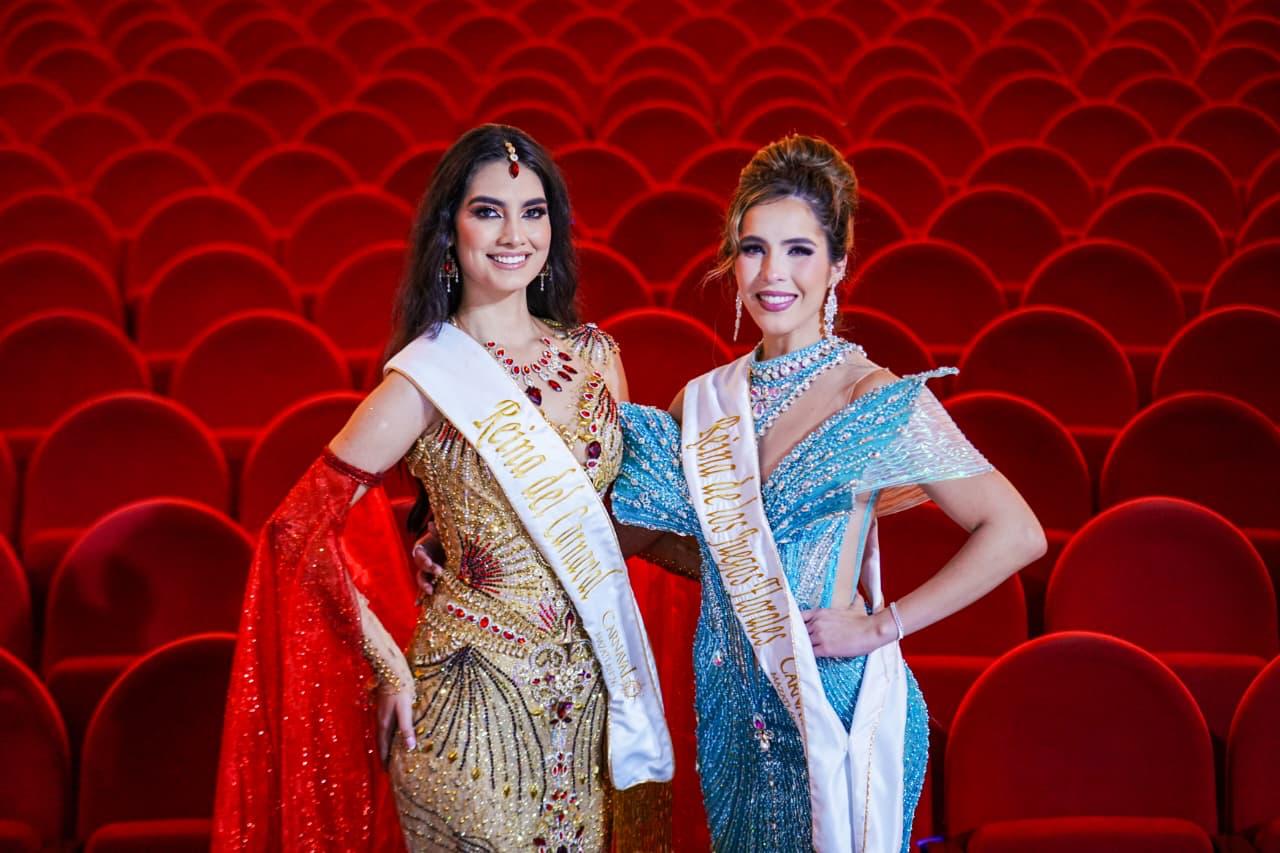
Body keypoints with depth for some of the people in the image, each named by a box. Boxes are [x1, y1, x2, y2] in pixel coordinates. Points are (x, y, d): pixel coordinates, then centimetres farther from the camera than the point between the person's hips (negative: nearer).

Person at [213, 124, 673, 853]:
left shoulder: (596, 355, 3)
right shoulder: (427, 381, -13)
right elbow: (299, 531, -10)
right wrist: (390, 665, -8)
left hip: (597, 691, 6)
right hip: (478, 702, -5)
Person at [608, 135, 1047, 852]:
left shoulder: (880, 400, -14)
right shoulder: (704, 400, 3)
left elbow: (1017, 533, -16)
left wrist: (882, 626, -15)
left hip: (833, 706, -5)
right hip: (733, 705, 5)